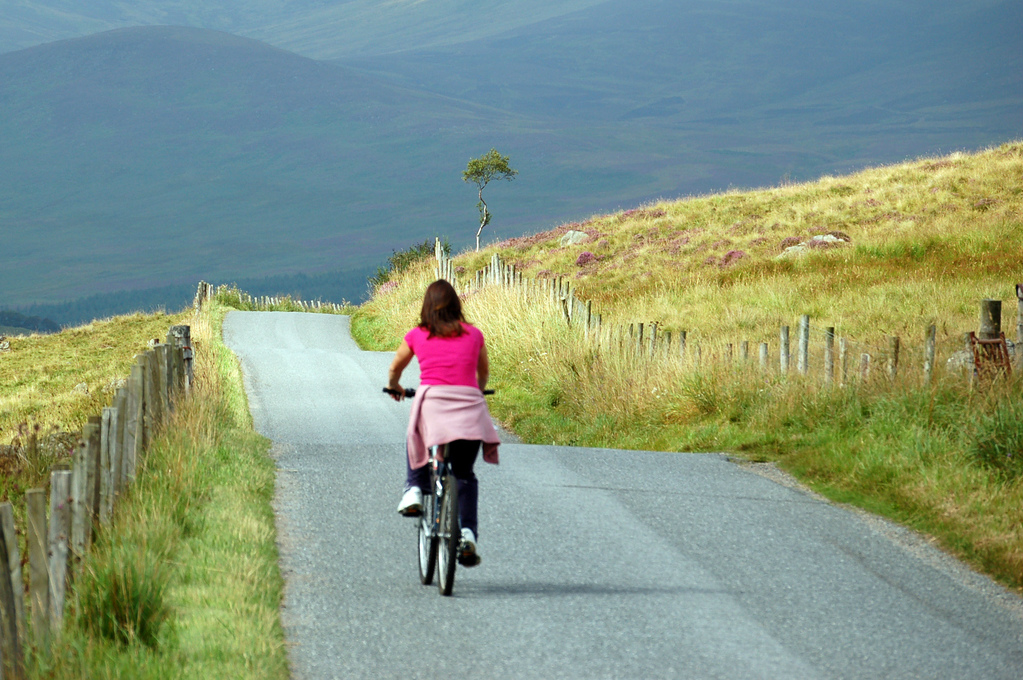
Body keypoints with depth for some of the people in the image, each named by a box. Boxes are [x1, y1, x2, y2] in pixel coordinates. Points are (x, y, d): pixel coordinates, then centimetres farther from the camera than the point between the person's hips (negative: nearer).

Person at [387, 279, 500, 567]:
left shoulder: (416, 336, 11)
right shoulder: (474, 335, 13)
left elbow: (395, 368, 28)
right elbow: (484, 372, 30)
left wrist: (395, 388, 49)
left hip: (431, 399, -1)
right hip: (469, 405, 1)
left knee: (415, 438, 33)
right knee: (465, 474, 14)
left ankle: (413, 489, 14)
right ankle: (468, 533, -2)